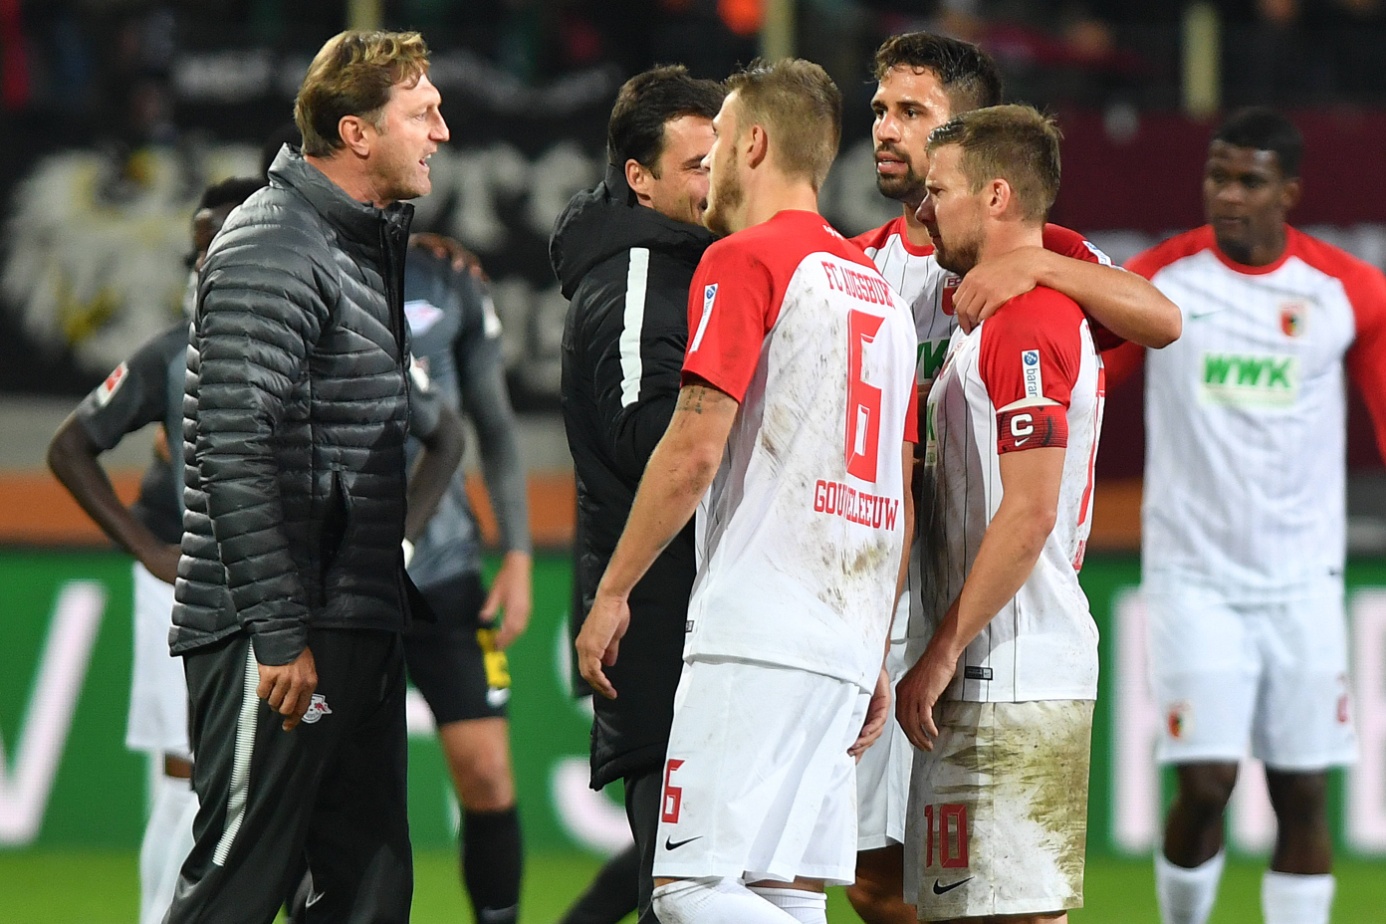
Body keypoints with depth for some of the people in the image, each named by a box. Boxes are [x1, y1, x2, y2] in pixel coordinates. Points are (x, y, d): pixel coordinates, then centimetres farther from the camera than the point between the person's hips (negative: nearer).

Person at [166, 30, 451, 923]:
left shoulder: (369, 240, 18)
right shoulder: (273, 250, -13)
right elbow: (234, 451, -20)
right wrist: (280, 635, -23)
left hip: (357, 625, 10)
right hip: (278, 627, -10)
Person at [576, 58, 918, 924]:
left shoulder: (745, 261, -4)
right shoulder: (875, 286, 20)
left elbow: (693, 453, -13)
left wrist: (612, 593, -5)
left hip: (755, 639, -8)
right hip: (847, 648, 8)